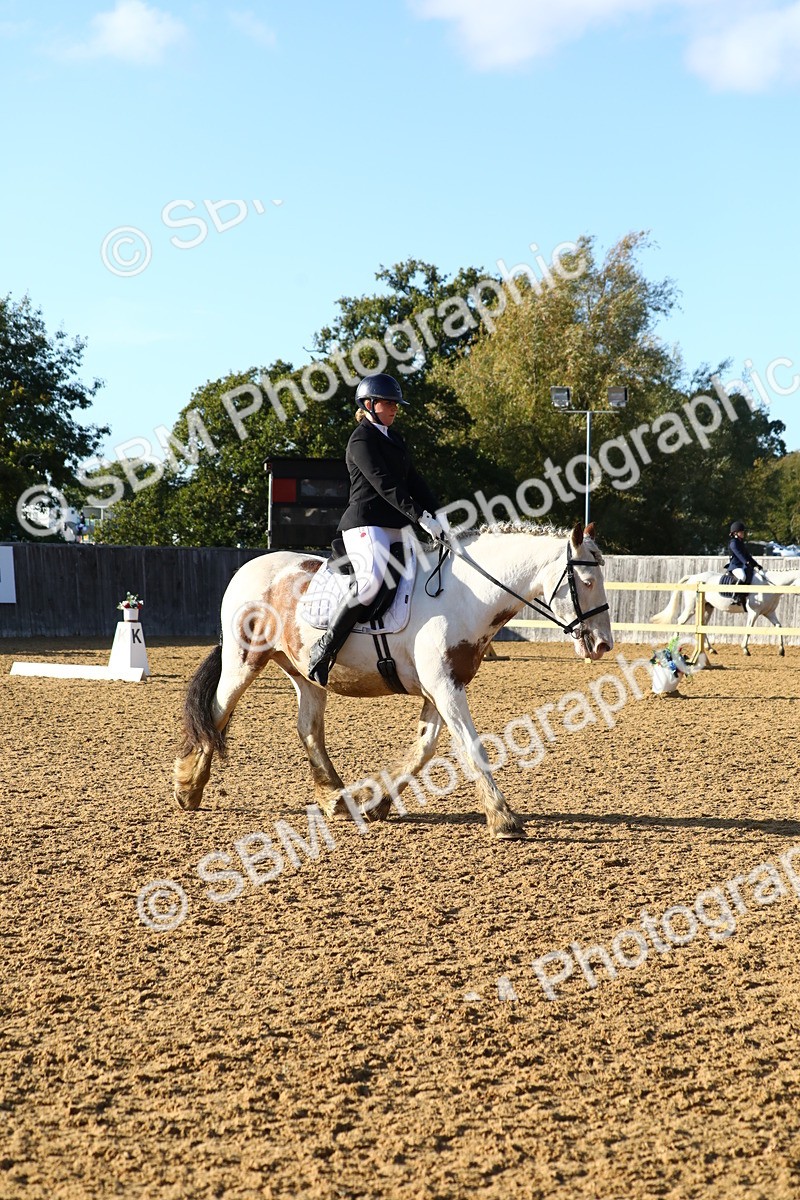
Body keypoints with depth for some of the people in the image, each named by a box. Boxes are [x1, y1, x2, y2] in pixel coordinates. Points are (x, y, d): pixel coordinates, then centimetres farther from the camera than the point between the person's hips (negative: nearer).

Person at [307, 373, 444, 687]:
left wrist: (437, 517, 5)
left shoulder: (393, 438, 21)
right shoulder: (362, 440, -7)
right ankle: (324, 648, -25)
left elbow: (414, 481, 18)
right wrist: (421, 517, -25)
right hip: (366, 524, -10)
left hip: (396, 527, 10)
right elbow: (385, 485, -18)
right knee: (373, 581, -31)